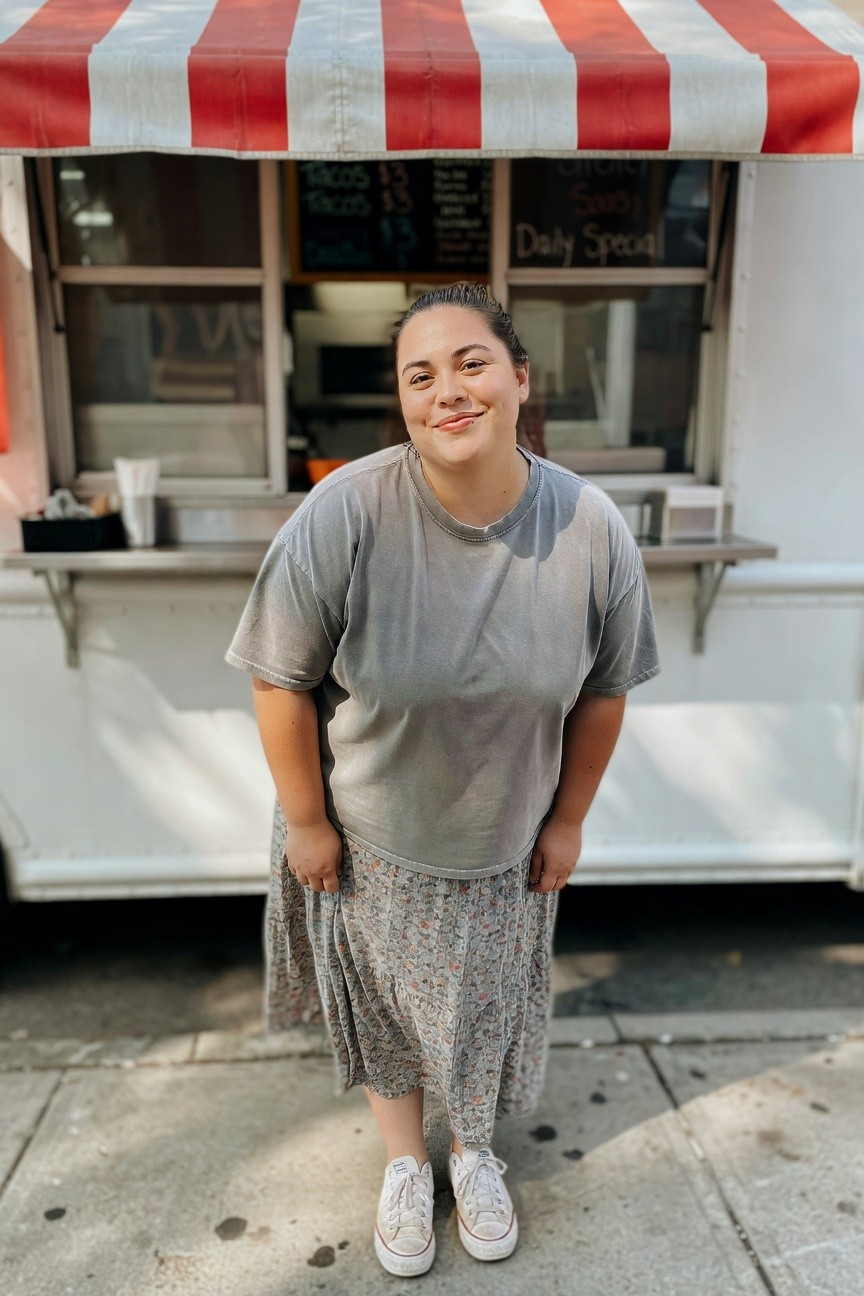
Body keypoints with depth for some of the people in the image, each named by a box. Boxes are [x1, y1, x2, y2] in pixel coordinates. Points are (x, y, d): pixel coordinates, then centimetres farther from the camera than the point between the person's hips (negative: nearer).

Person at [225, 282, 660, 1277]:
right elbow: (281, 677, -16)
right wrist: (305, 821, -10)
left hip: (506, 841, 2)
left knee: (488, 1005, 22)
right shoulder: (344, 514, -26)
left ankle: (476, 1153, 53)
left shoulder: (591, 531, -17)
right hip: (366, 836, -1)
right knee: (381, 1004, 20)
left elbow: (603, 692, -4)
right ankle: (405, 1162, 50)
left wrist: (567, 821, 1)